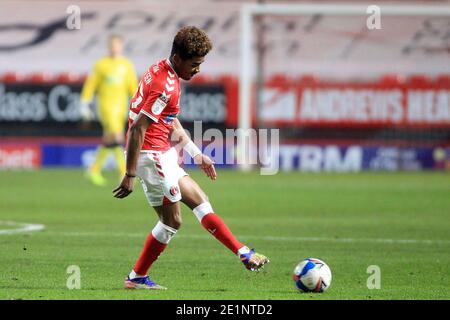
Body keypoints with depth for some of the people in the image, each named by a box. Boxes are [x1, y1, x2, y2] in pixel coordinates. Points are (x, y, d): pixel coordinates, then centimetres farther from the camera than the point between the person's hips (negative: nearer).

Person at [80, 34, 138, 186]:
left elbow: (133, 87, 8)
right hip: (105, 105, -4)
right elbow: (90, 84, 3)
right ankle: (124, 173, -18)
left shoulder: (127, 65, 8)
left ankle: (94, 170, 26)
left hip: (121, 106, 4)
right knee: (117, 138, -17)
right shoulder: (101, 64, -1)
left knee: (109, 140, 10)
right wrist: (84, 104, 1)